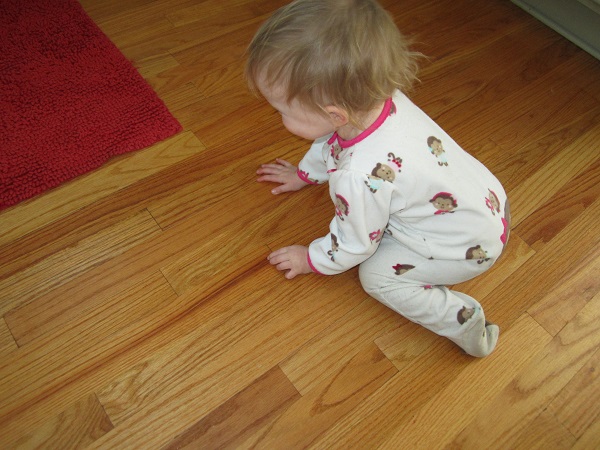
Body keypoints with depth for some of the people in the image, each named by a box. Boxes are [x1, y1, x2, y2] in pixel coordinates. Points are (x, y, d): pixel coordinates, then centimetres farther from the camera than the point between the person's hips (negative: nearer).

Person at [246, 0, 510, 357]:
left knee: (377, 275, -4)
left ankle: (465, 321, 0)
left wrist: (311, 259, 0)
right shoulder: (374, 97, -15)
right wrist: (305, 174, 24)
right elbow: (329, 140, 8)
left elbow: (353, 246, -18)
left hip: (471, 246, -8)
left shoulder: (361, 177, -38)